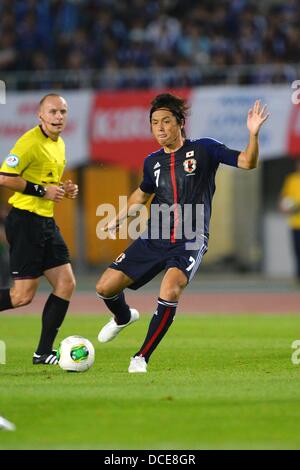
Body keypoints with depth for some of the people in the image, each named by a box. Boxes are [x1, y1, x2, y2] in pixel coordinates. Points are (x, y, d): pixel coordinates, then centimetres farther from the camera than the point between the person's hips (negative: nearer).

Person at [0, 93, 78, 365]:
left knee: (66, 284, 2)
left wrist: (64, 190, 8)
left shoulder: (59, 144, 14)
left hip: (46, 221, 9)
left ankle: (44, 352, 8)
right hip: (25, 220, -9)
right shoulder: (30, 142, -14)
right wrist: (43, 191, -18)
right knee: (23, 295, -10)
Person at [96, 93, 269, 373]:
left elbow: (247, 162, -10)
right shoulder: (153, 162, 9)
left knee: (170, 291, -31)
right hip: (154, 239, 5)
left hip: (190, 241, -5)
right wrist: (120, 218, 18)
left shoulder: (203, 150, -3)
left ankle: (142, 357, -15)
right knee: (105, 287, 0)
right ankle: (124, 317, 37)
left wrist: (253, 134, -26)